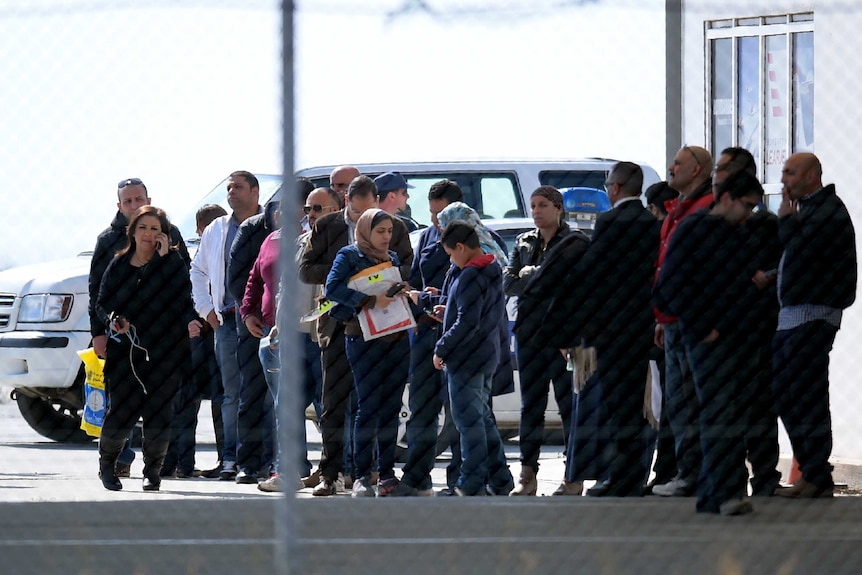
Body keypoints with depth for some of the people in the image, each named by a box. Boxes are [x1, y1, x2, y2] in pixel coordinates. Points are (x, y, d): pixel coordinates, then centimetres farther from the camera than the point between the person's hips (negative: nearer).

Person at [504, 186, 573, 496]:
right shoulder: (524, 242, 15)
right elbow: (508, 282, 5)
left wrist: (531, 274, -10)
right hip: (529, 329, 5)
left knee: (569, 401, -4)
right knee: (530, 403, 5)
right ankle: (528, 474, 6)